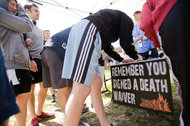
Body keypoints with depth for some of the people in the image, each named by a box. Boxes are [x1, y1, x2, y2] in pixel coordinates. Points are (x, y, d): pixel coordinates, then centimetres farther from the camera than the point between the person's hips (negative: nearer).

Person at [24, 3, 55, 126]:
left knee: (44, 86, 9)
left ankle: (40, 112, 24)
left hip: (42, 60, 8)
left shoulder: (40, 30, 23)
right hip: (32, 61, -8)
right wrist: (30, 60, -18)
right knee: (31, 89, -1)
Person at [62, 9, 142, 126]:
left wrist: (121, 60, 45)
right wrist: (136, 57, 26)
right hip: (87, 31, -10)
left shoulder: (113, 18, 40)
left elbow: (106, 47, 40)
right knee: (82, 90, -18)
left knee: (97, 84, 9)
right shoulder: (127, 19, 17)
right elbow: (126, 43, 7)